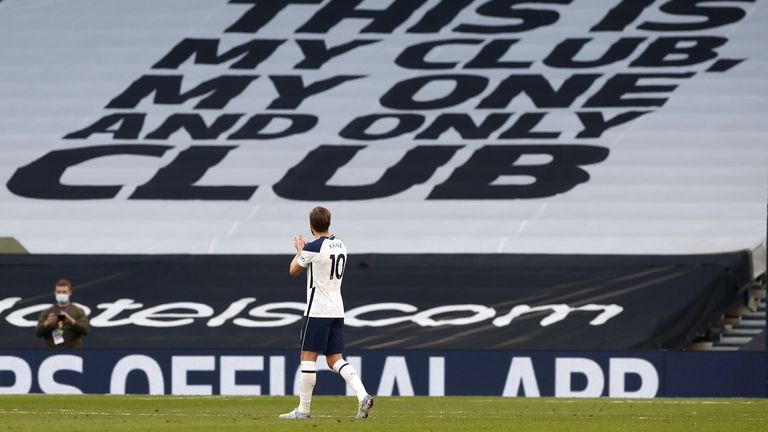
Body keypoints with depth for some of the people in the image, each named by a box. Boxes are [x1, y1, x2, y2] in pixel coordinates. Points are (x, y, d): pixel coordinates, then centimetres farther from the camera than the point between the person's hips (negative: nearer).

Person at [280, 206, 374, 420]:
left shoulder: (313, 247, -13)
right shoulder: (340, 246, 10)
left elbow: (294, 270, 3)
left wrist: (299, 251, 21)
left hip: (317, 310, -7)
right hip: (337, 310, 7)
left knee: (308, 357, -1)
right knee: (335, 360, 8)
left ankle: (303, 408, 1)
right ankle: (363, 396, -10)